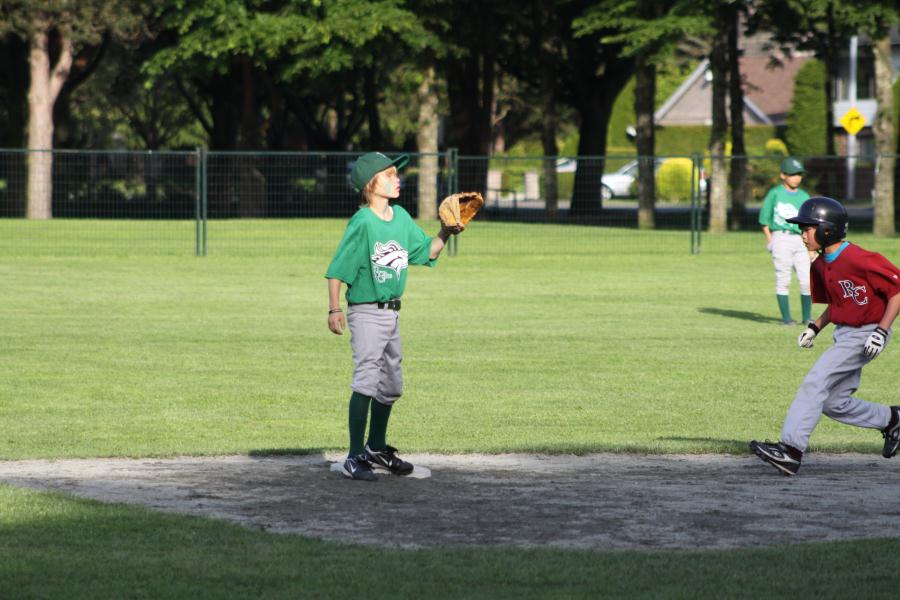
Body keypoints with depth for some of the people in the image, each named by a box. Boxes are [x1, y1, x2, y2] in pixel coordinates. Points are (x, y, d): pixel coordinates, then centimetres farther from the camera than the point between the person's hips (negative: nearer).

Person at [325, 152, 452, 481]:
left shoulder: (402, 218, 5)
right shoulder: (362, 222, -16)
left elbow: (426, 251, 16)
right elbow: (337, 269, -16)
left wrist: (446, 232, 0)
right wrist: (334, 309, -22)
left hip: (391, 313, 8)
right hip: (367, 314, -8)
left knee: (391, 385, 17)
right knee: (366, 381, -14)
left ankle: (376, 449, 33)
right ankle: (355, 458, -12)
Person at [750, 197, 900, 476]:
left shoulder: (859, 260, -21)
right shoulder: (822, 265, 6)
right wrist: (815, 327, 6)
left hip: (866, 335, -9)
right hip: (845, 334, 9)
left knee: (815, 382, -18)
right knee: (834, 404, 11)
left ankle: (791, 450, -22)